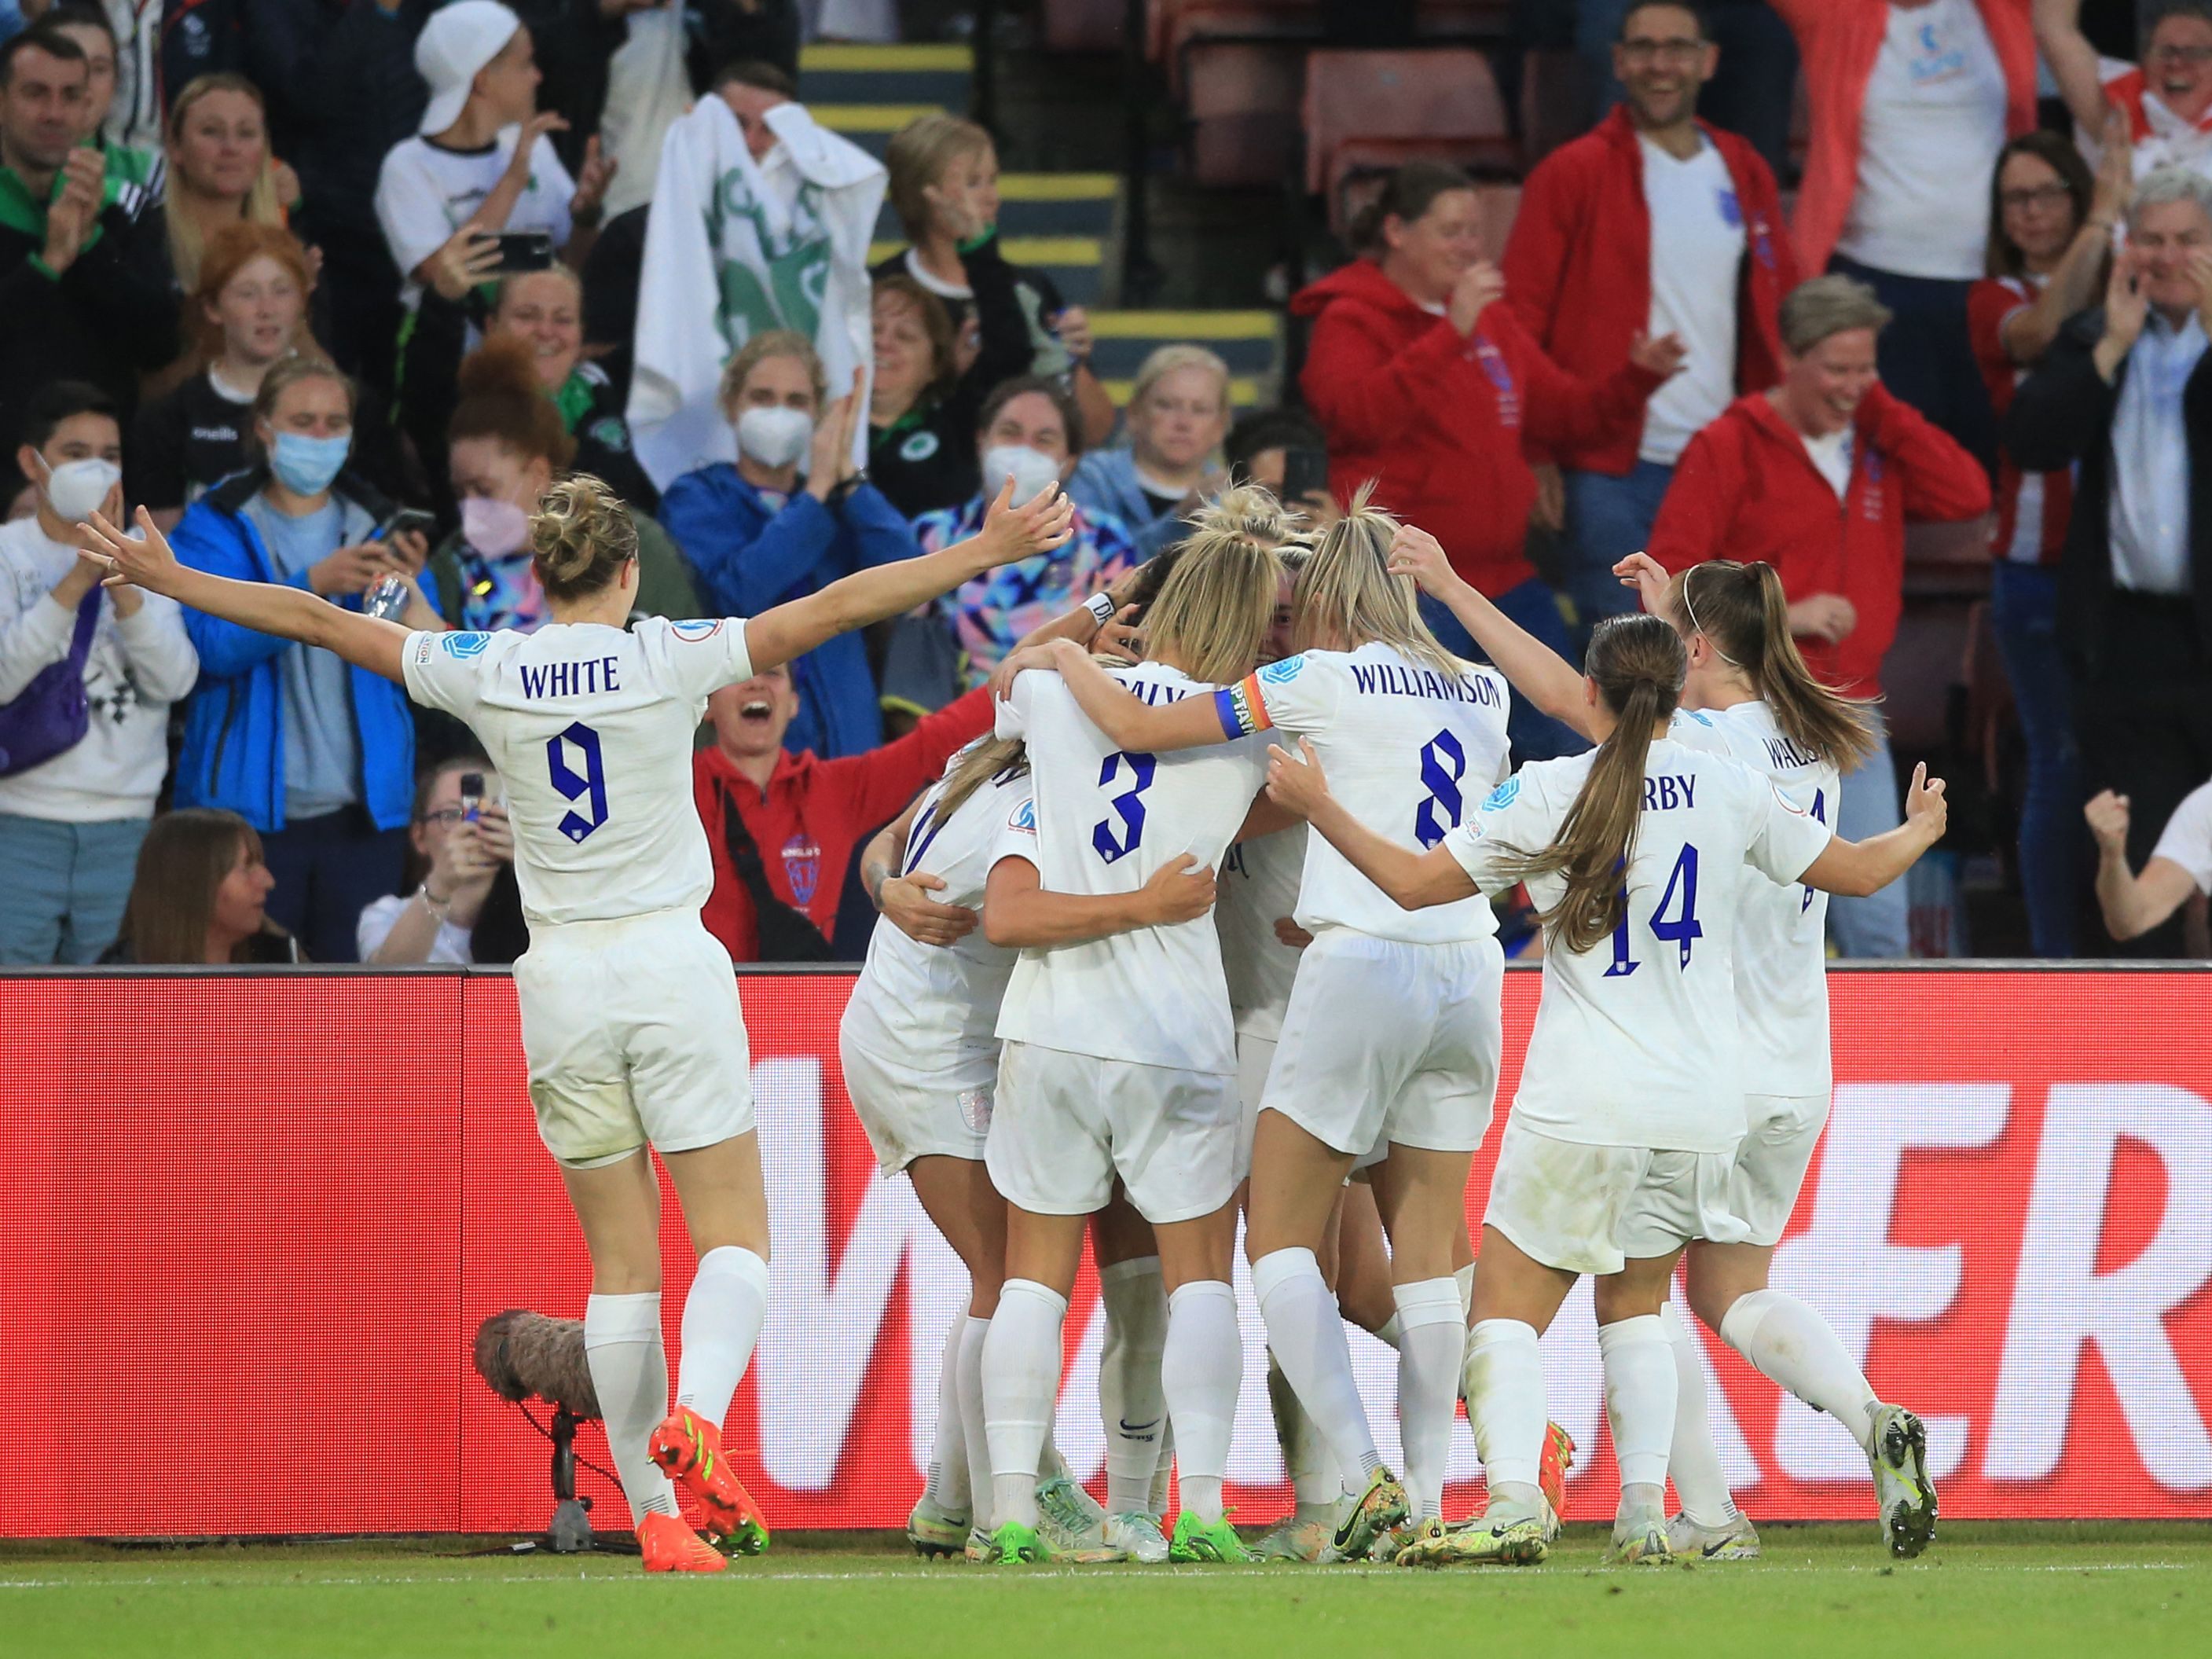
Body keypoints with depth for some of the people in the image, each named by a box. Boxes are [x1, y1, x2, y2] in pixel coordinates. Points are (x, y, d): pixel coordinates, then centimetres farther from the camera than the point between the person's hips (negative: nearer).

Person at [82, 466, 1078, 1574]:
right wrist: (989, 550, -2)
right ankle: (696, 1415, -27)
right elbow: (836, 607, -6)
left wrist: (165, 577, 18)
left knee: (620, 1262, 7)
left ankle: (655, 1515, 3)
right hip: (674, 966, -2)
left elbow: (315, 621, 8)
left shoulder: (486, 675, 0)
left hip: (562, 981, 2)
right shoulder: (667, 661, -6)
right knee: (735, 1236, 1)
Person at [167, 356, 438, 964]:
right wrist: (313, 586, -27)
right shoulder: (214, 527, 4)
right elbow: (216, 642, -14)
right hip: (249, 805, -2)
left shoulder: (377, 526, 12)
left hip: (365, 807, 3)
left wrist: (405, 588, -20)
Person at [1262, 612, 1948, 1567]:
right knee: (1635, 1306, 20)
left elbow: (1414, 882, 0)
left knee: (1507, 1307, 2)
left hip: (1580, 1110, -4)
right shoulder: (1731, 790, 4)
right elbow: (1859, 871, 16)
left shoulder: (1549, 794, -4)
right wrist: (1920, 832, 38)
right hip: (1700, 1107, 4)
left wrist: (1316, 807, 14)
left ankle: (1513, 1499, -19)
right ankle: (1645, 1514, 6)